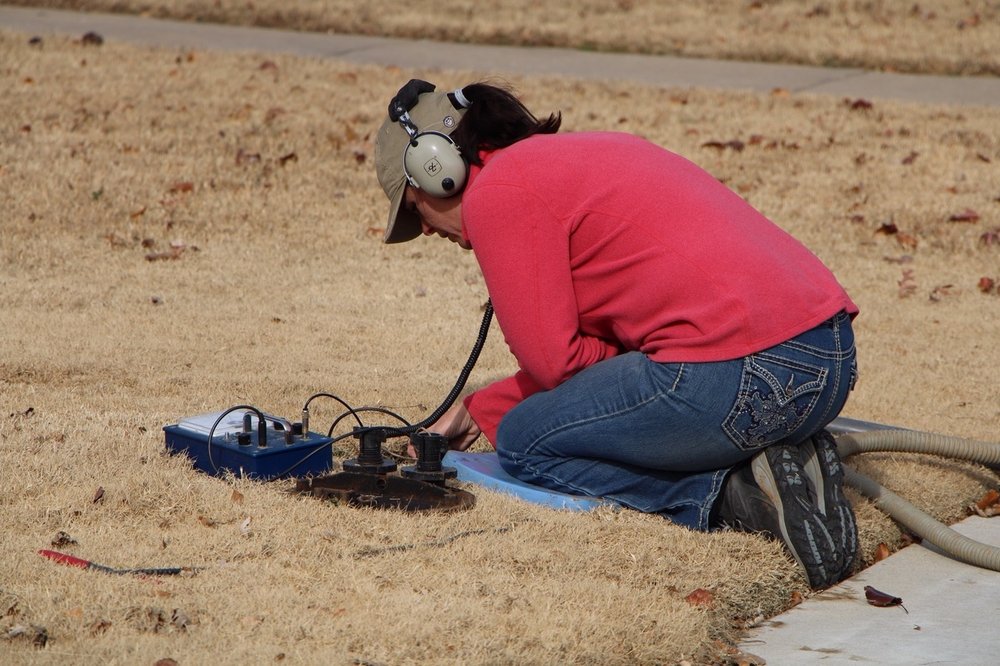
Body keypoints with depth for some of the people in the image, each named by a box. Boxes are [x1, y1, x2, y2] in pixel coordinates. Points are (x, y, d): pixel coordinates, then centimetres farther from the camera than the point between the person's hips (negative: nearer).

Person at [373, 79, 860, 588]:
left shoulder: (496, 192, -2)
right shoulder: (576, 155, 27)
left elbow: (551, 361, -4)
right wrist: (476, 411, 34)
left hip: (740, 374, -9)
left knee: (525, 444, 10)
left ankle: (735, 493, -6)